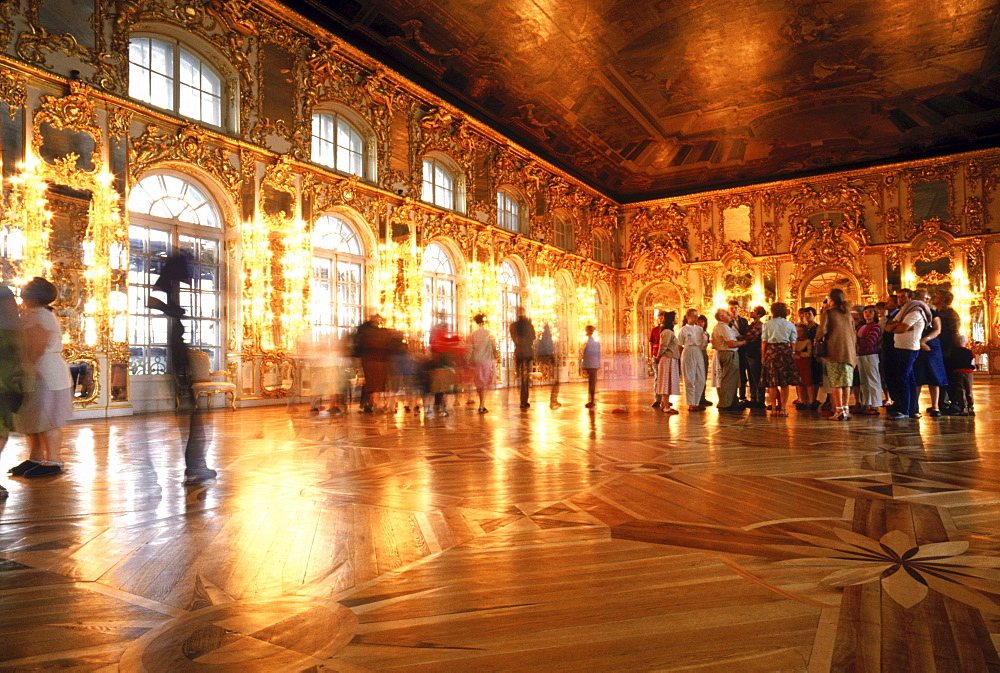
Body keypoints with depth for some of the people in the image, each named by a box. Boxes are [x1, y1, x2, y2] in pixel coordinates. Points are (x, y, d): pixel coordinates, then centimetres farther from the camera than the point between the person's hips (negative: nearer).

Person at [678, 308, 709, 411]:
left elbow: (704, 343, 15)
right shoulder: (683, 330, -1)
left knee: (701, 379, 4)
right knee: (690, 380, -2)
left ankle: (697, 402, 14)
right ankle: (691, 404, 5)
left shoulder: (700, 329, 13)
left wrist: (705, 335, -1)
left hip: (699, 354, 5)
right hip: (688, 353, -5)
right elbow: (679, 346, -1)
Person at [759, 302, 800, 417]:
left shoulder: (767, 324, 5)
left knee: (772, 383, 5)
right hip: (785, 352, 0)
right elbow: (793, 343, 4)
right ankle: (783, 408, 1)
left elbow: (763, 342, 2)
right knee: (785, 383, 4)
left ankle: (774, 408, 6)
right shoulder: (790, 325, 8)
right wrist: (791, 354, 11)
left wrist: (763, 356, 6)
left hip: (771, 351, 0)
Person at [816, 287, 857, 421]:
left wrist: (816, 342, 5)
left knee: (835, 382, -5)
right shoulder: (848, 314, 16)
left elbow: (822, 330, -12)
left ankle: (839, 411, -9)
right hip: (849, 350, 5)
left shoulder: (828, 312, -1)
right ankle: (846, 410, 8)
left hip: (834, 350, -5)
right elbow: (854, 334, 18)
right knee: (846, 382, 7)